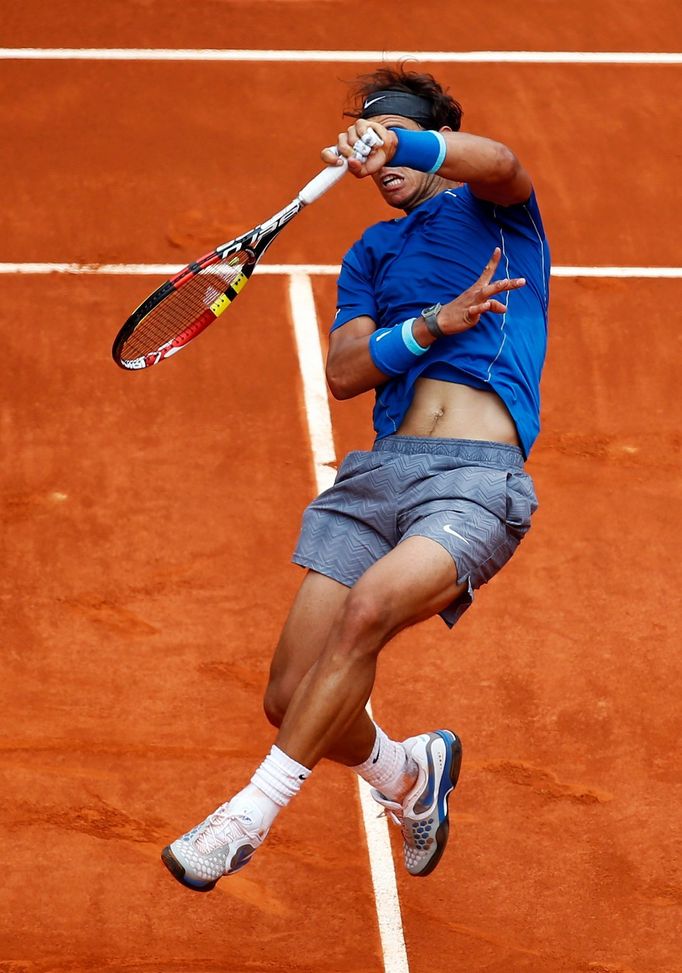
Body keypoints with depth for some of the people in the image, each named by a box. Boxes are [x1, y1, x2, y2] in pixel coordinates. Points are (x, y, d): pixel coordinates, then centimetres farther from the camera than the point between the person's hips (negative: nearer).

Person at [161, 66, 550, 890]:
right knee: (292, 700, -2)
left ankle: (252, 813, -23)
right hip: (375, 472, 5)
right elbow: (343, 372, 9)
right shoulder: (370, 254, 26)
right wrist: (432, 325, -8)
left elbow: (498, 163, -13)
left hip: (476, 480, -5)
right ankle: (408, 774, 31)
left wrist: (401, 139, -32)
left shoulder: (493, 207, 14)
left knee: (373, 604, -33)